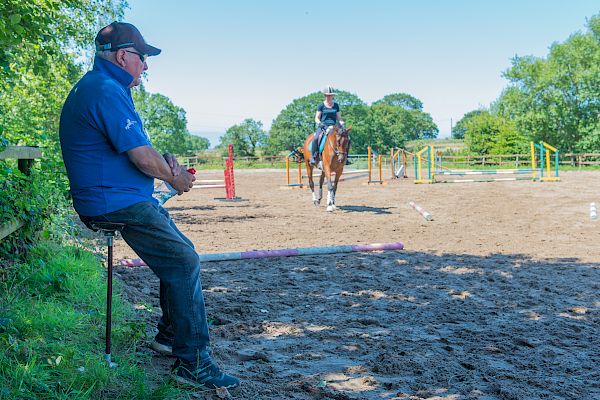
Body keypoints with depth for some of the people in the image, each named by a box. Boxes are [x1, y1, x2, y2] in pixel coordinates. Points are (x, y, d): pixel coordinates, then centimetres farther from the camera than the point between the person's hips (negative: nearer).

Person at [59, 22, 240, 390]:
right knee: (184, 262, -14)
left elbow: (134, 147, 23)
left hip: (119, 199, 11)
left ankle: (170, 336, 26)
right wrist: (176, 179, -3)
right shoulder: (106, 91, -18)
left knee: (181, 254, 17)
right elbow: (142, 157, -22)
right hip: (116, 204, -11)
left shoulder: (96, 88, 19)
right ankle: (193, 363, -11)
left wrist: (166, 161, 4)